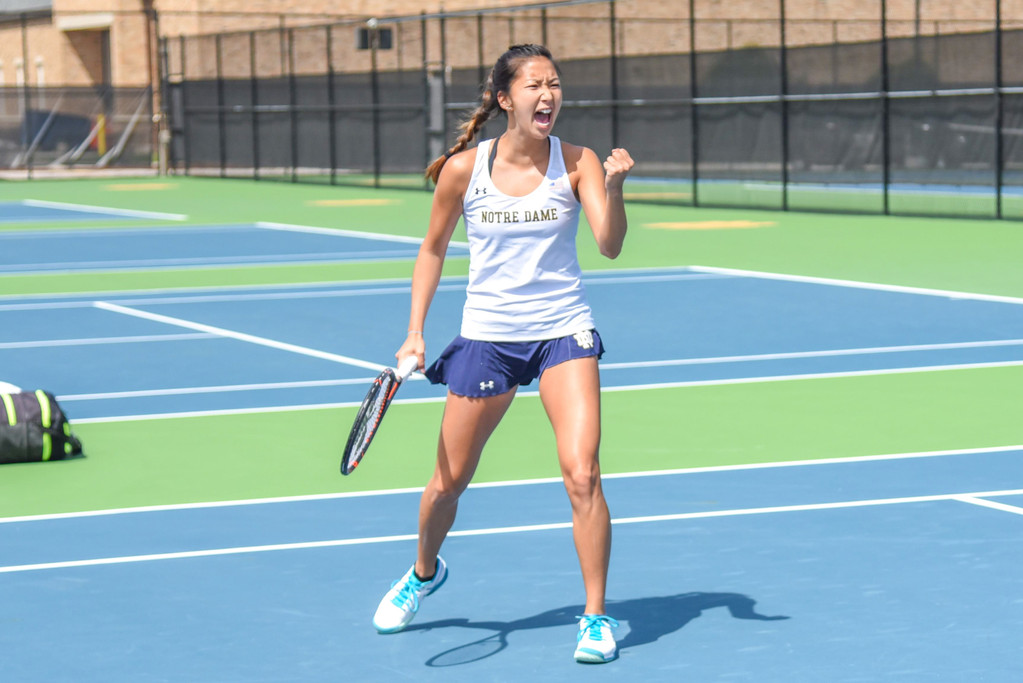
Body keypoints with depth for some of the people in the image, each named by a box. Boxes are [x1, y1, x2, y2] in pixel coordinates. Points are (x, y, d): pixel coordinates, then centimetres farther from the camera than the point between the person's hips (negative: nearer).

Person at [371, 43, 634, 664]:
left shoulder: (577, 163, -7)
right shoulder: (463, 169, -5)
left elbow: (611, 246, -19)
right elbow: (433, 250, 8)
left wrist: (614, 188, -36)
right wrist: (415, 331, 2)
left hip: (564, 333, -1)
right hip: (487, 336, 1)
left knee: (582, 475, -16)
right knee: (448, 482, 11)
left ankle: (596, 618, -3)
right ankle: (425, 572, 42)